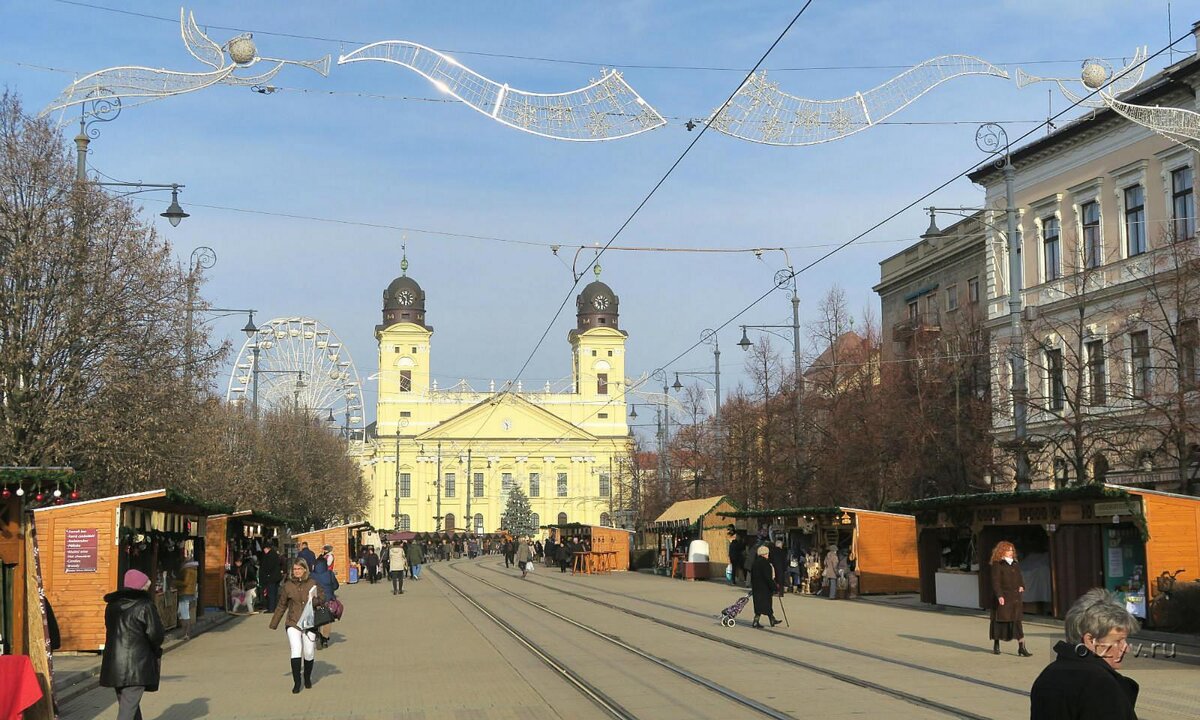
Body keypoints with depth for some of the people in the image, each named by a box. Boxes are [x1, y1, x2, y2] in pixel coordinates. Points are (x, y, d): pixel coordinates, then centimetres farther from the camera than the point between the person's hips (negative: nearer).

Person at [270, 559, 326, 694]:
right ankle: (296, 683, -7)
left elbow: (322, 599, 9)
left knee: (309, 653, 4)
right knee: (296, 651, -15)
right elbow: (281, 606, 12)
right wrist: (274, 624, 15)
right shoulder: (287, 586, 2)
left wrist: (315, 601, -14)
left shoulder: (312, 584, 1)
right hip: (293, 623, -1)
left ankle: (307, 678, 29)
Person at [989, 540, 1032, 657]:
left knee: (1017, 621, -1)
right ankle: (996, 646, 19)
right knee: (999, 620, 4)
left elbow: (1020, 579, 24)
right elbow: (995, 582, -12)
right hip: (1002, 598, -5)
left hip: (1015, 598, 5)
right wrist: (999, 596, -21)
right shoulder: (997, 565, -6)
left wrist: (1022, 586, 3)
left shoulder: (1015, 565, 15)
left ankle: (1021, 648, -5)